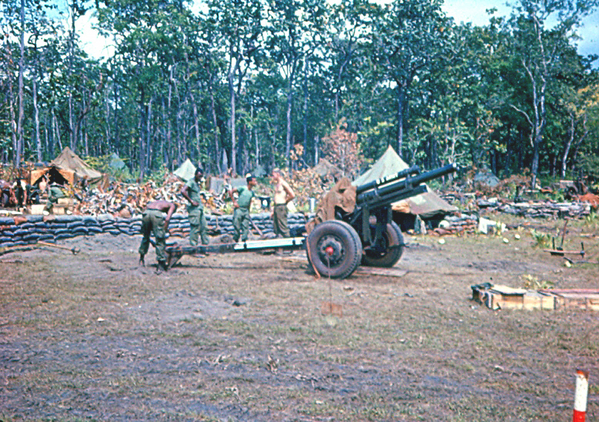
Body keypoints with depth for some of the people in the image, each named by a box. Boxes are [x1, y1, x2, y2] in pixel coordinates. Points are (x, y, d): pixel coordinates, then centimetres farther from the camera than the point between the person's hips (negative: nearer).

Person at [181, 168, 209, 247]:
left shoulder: (197, 183, 16)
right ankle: (193, 244, -1)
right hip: (194, 208, -9)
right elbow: (182, 191, -26)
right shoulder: (191, 182, -12)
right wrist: (191, 201, -21)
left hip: (200, 208, 9)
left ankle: (206, 242, 17)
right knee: (195, 227, -7)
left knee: (204, 227, 11)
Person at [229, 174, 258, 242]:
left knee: (246, 227, 1)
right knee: (237, 227, -2)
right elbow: (230, 192, -11)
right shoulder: (242, 188, -11)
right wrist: (234, 202, -12)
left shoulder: (252, 192, 8)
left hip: (246, 211, 6)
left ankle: (243, 241, 6)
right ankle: (236, 241, 10)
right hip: (238, 209, -6)